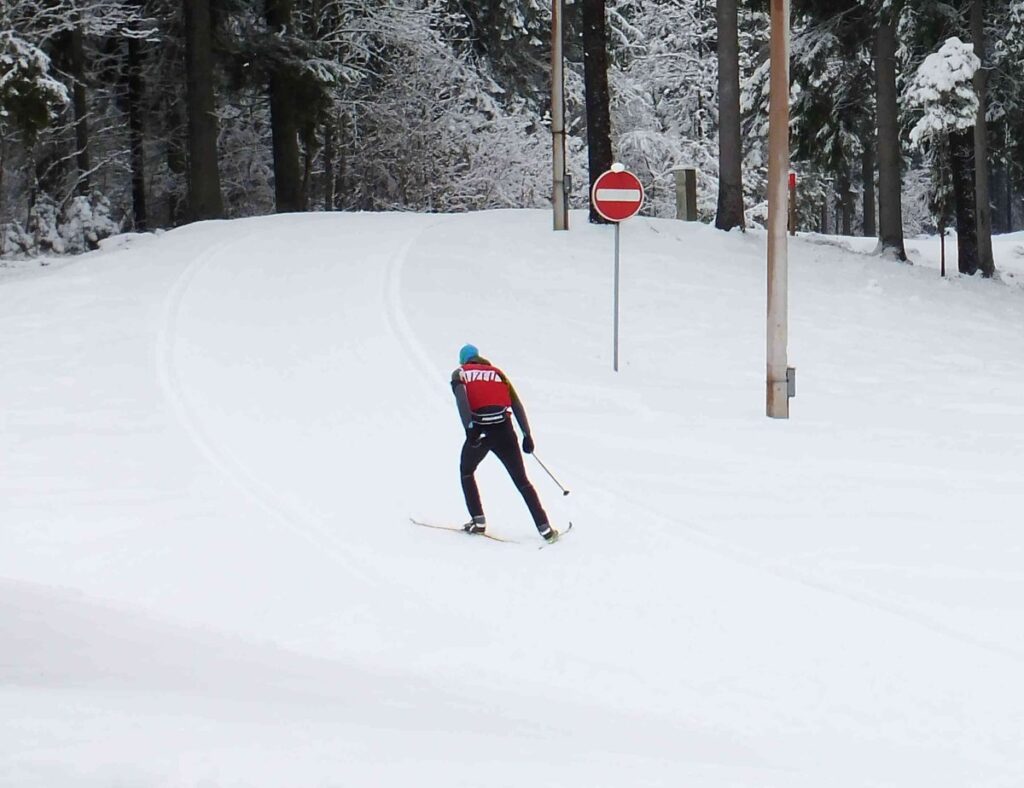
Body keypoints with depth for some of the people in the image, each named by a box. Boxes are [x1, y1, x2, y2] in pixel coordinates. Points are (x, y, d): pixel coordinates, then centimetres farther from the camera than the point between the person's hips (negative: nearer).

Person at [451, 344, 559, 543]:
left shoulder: (460, 373, 12)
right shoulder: (497, 372, 20)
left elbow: (461, 398, -9)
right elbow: (517, 404, 13)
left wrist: (469, 428, -19)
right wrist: (527, 434, 13)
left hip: (479, 431, -2)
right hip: (504, 431, 2)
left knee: (466, 471, 26)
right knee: (521, 480, 8)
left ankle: (478, 521, 18)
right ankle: (544, 528, 0)